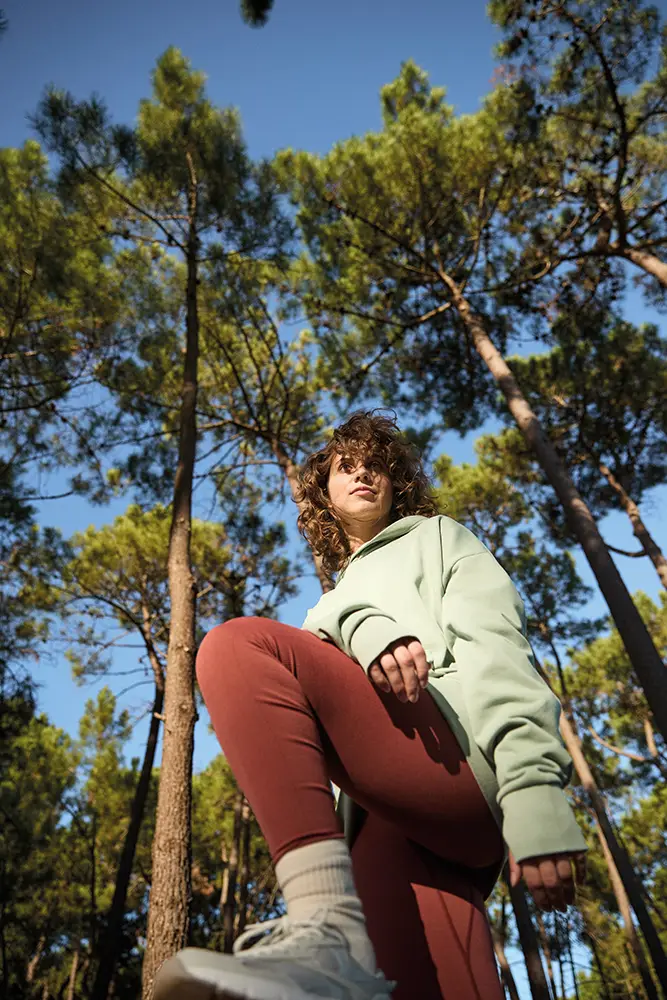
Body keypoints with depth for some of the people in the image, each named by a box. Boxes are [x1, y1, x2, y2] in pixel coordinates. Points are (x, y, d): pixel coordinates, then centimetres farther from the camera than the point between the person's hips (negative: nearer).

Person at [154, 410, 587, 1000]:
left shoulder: (433, 537, 23)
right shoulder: (342, 592, 37)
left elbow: (496, 648, 4)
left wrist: (535, 796, -13)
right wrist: (372, 633, -18)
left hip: (460, 755, -5)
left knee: (240, 645, -20)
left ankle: (327, 929, -33)